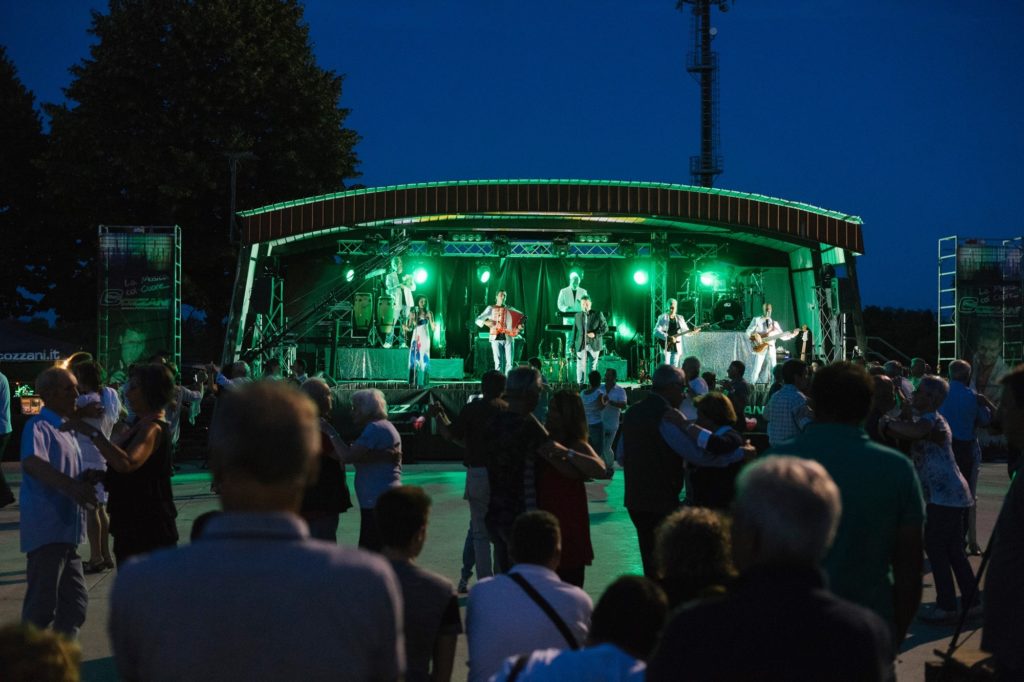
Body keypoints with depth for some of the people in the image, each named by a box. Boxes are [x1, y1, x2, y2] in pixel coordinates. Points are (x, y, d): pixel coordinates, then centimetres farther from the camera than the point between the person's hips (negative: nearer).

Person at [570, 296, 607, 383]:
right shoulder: (577, 316, 10)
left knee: (593, 367, 3)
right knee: (580, 367, -7)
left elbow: (605, 328, 2)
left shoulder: (598, 314, 2)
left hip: (594, 345, -1)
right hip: (581, 346, 1)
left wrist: (595, 334, -14)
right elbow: (574, 331, 12)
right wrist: (573, 346, 5)